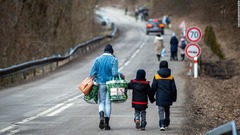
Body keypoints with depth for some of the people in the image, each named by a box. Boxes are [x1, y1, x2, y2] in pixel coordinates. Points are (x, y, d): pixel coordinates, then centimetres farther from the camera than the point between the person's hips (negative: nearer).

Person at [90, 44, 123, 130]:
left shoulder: (98, 59, 1)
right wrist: (121, 75, 3)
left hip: (101, 84, 1)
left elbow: (92, 73, -2)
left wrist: (95, 79, 17)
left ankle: (101, 117, -17)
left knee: (101, 102, 11)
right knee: (108, 102, 6)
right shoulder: (114, 60, -7)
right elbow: (115, 73, -16)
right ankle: (106, 123, 4)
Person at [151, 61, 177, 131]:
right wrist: (174, 98, 11)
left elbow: (153, 87, -3)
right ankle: (166, 124, 31)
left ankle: (162, 125, -18)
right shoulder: (171, 77, 0)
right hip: (168, 98, 2)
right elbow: (173, 88, 2)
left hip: (160, 98, -2)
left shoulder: (156, 76, -5)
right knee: (167, 111, 20)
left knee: (161, 111, -3)